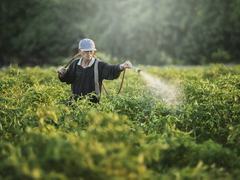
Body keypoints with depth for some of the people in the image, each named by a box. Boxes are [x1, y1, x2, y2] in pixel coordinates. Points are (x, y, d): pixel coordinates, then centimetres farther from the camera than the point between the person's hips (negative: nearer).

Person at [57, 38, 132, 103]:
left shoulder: (99, 65, -6)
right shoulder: (75, 64, 7)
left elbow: (111, 70, -24)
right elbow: (67, 78, 16)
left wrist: (121, 67, -45)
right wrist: (62, 74, -7)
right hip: (76, 100, 3)